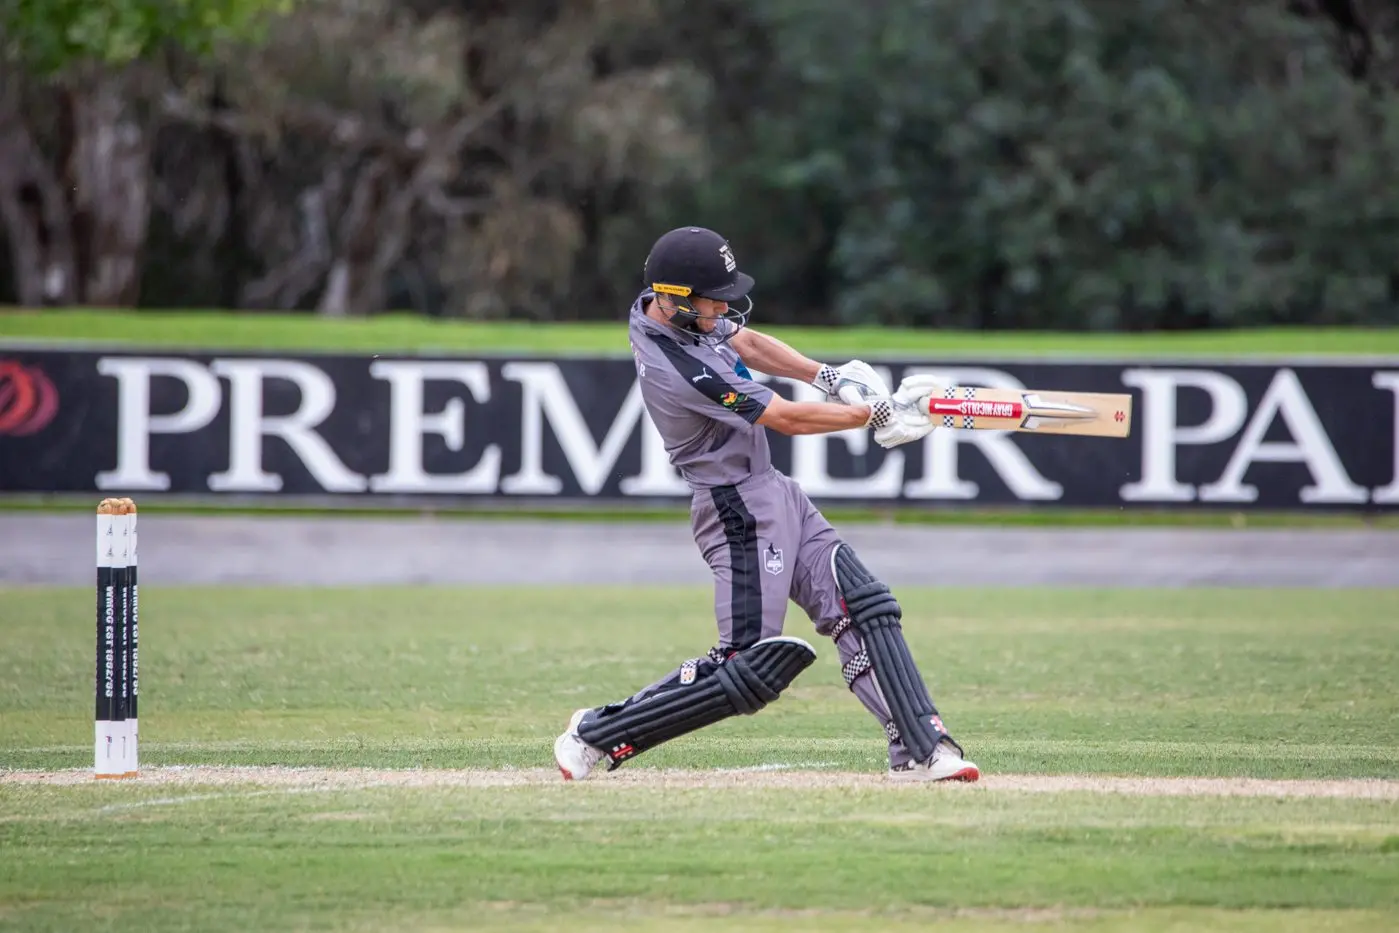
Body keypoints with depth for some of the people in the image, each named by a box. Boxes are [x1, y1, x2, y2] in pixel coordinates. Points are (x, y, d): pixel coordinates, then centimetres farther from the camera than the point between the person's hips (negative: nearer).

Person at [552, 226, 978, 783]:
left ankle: (920, 750, 1)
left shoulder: (659, 307, 0)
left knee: (866, 610, 3)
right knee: (750, 670, -9)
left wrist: (829, 376, 4)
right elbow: (785, 419, -21)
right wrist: (878, 413, -12)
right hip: (741, 512, -10)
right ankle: (600, 734, 1)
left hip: (773, 492, 10)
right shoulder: (677, 369, -28)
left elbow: (748, 343, 18)